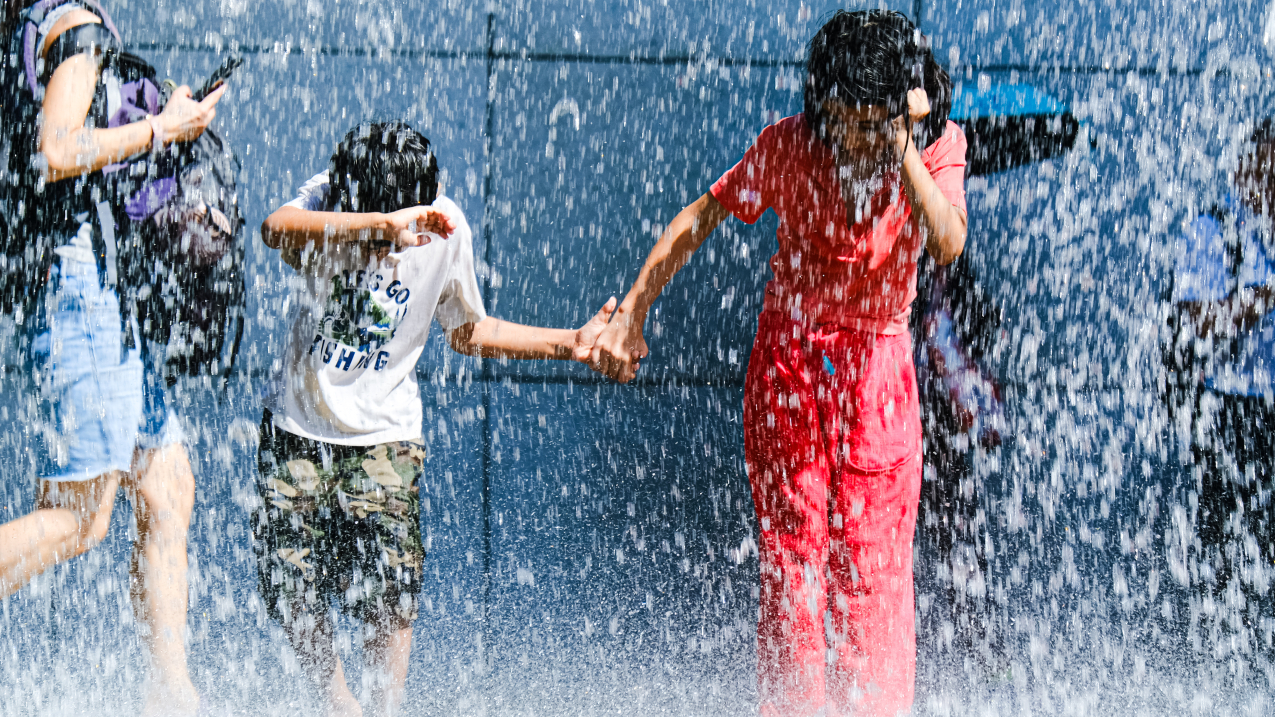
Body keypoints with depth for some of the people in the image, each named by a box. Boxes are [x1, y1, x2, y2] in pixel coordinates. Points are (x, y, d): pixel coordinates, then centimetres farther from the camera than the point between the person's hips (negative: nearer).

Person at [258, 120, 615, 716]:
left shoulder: (446, 230, -8)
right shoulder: (327, 198, -14)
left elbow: (467, 331, 8)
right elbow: (276, 229, -38)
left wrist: (569, 344, 1)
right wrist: (382, 223, -49)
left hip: (383, 436, 0)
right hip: (297, 426, 0)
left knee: (389, 599, -13)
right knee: (291, 593, 1)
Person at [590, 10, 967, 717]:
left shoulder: (938, 146, -8)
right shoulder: (789, 145, -9)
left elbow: (947, 244, -25)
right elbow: (697, 220, 0)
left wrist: (901, 147, -28)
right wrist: (630, 313, -2)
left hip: (879, 370, 0)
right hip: (788, 365, 0)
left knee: (874, 570, -3)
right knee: (789, 558, -2)